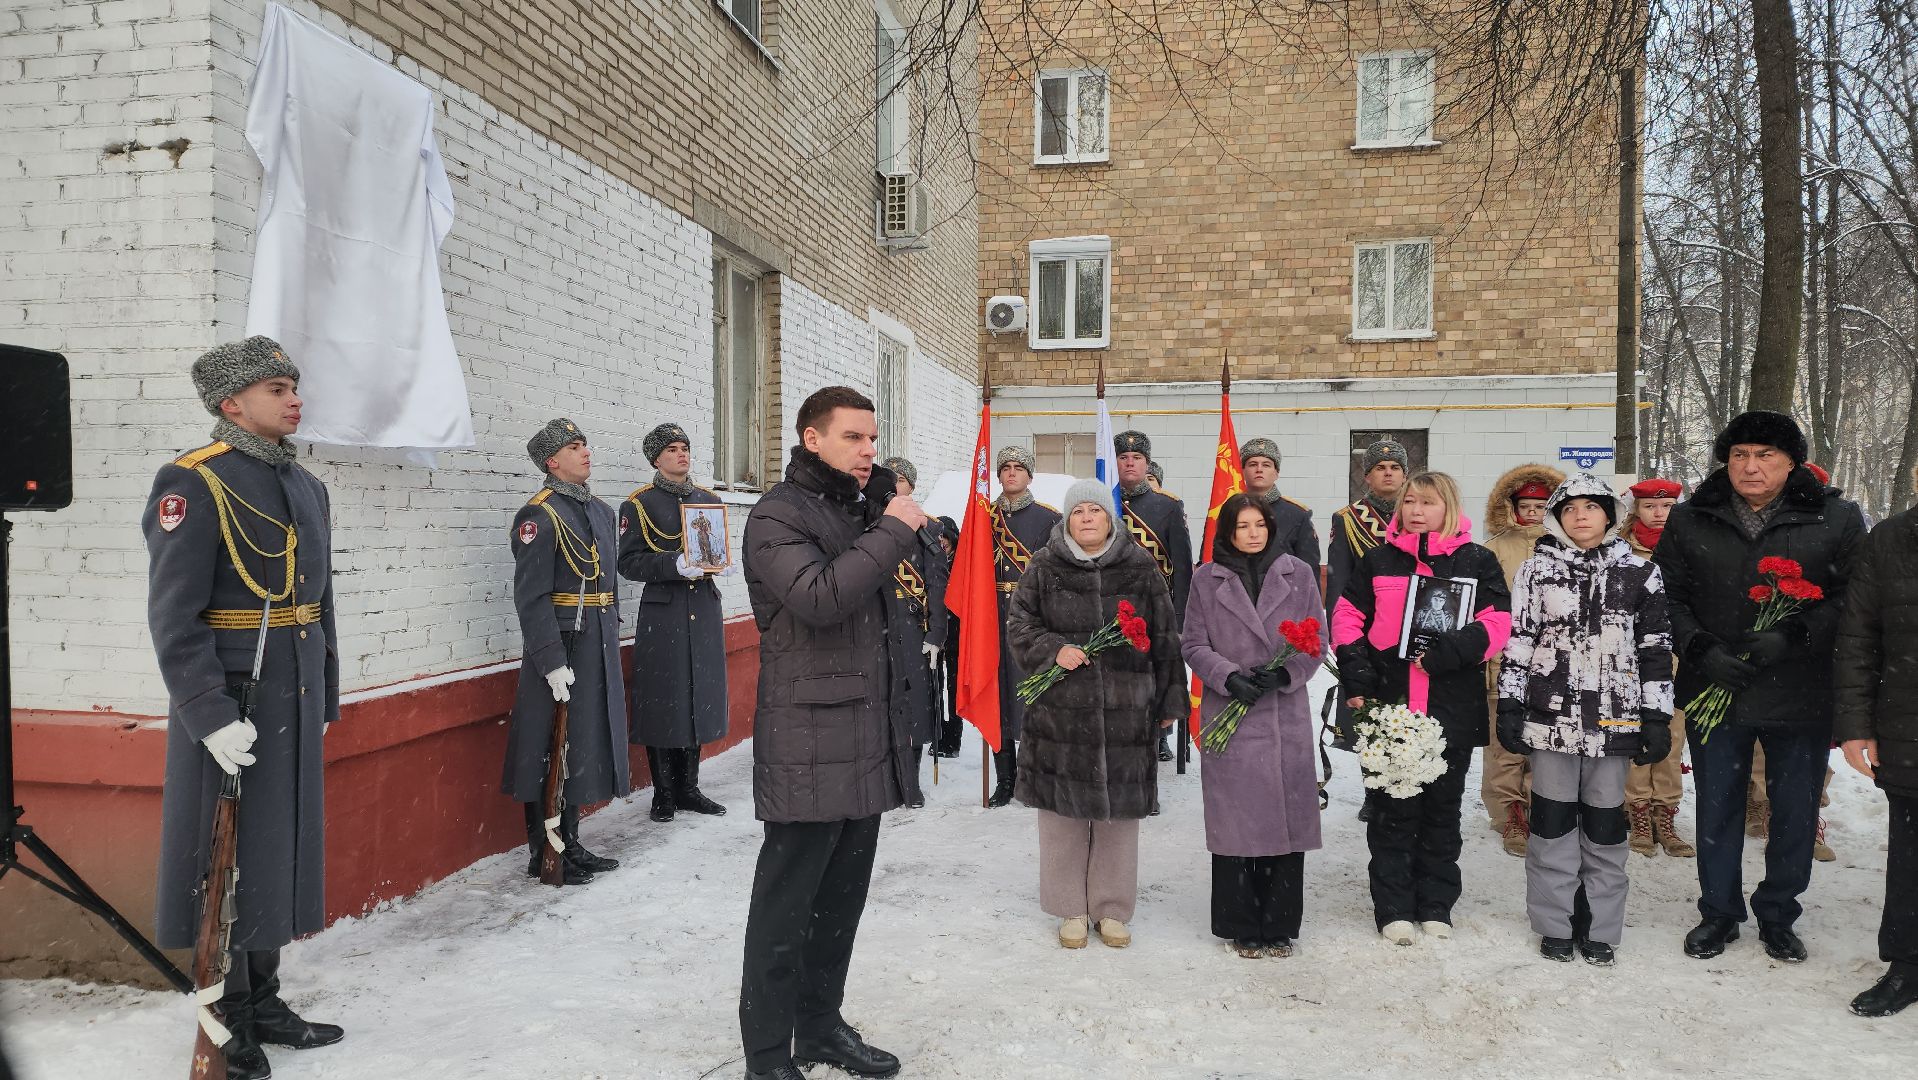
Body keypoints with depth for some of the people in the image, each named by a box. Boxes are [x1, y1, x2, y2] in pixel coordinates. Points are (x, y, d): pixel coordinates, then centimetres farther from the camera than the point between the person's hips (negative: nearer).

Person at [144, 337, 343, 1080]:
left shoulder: (307, 487, 12)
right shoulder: (193, 483, -12)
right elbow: (175, 616, -18)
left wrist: (324, 700, 16)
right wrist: (212, 715, -22)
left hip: (296, 699, 7)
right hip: (229, 702, -7)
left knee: (280, 848, 15)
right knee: (226, 859, 4)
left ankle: (263, 1001, 29)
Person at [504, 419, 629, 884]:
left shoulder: (602, 512, 14)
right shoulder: (539, 515, -12)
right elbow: (531, 597, -18)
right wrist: (552, 662, -22)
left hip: (600, 649, 8)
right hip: (560, 649, -8)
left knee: (583, 747, 15)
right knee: (549, 753, 0)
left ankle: (570, 845, 26)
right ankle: (543, 855, 12)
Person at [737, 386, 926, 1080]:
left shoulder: (862, 508, 16)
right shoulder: (777, 516, -9)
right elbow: (818, 597, -27)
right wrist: (892, 532, -20)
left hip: (869, 740, 8)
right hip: (808, 748, -8)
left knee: (844, 896, 16)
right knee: (786, 904, 2)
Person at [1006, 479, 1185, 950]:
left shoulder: (1142, 568, 5)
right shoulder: (1045, 568, 3)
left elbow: (1165, 639, 8)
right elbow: (1019, 624, 5)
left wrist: (1169, 700, 7)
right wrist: (1053, 649, -13)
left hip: (1126, 712, 0)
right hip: (1060, 711, 0)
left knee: (1119, 813, 7)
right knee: (1063, 812, 6)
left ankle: (1112, 909, 23)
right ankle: (1070, 909, 22)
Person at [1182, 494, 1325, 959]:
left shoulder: (1298, 574, 7)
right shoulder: (1206, 579, 5)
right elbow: (1194, 645, 3)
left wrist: (1284, 673, -12)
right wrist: (1228, 677, -13)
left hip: (1287, 715, 1)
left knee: (1286, 819, 4)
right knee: (1234, 822, 2)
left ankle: (1279, 926, 19)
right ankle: (1241, 926, 16)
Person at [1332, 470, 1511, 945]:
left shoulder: (1477, 562, 4)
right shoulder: (1378, 560, 7)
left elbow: (1498, 623, -3)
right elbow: (1346, 616, 7)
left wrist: (1450, 650, -18)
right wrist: (1355, 676, -4)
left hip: (1452, 710, 0)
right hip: (1388, 708, 0)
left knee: (1443, 808, 11)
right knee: (1392, 810, 4)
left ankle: (1435, 905, 24)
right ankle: (1393, 908, 14)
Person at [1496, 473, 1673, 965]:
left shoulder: (1640, 574, 4)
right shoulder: (1537, 569, 3)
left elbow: (1656, 651, 5)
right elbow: (1517, 642, 3)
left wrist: (1657, 719, 2)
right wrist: (1509, 708, 0)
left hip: (1614, 722, 0)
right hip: (1550, 719, 0)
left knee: (1605, 824, 7)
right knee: (1553, 822, 6)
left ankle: (1600, 928, 20)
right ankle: (1555, 925, 18)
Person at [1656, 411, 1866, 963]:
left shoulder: (1836, 520, -1)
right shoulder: (1690, 520, 3)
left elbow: (1851, 599, -5)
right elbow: (1668, 597, 3)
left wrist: (1792, 638, -20)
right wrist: (1702, 651, -11)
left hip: (1801, 696, -1)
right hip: (1714, 691, 1)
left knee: (1796, 811, 11)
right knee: (1717, 807, 11)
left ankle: (1778, 915, 30)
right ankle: (1718, 913, 28)